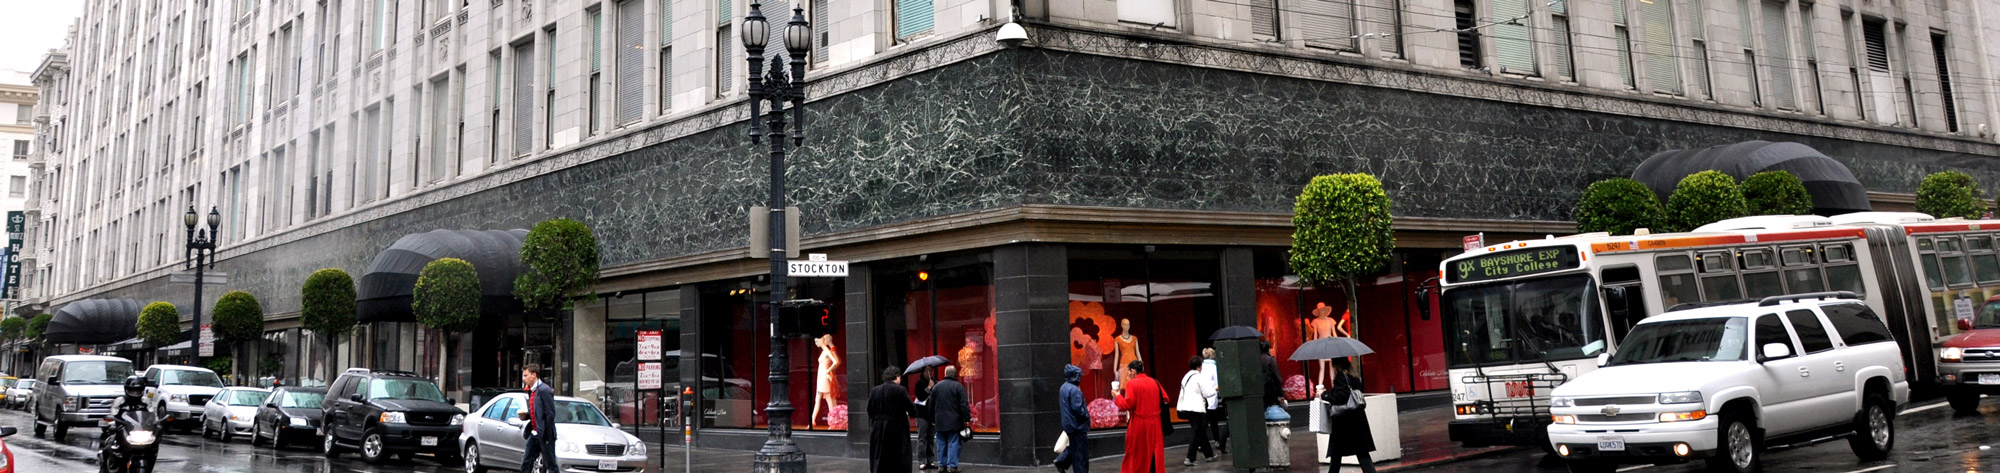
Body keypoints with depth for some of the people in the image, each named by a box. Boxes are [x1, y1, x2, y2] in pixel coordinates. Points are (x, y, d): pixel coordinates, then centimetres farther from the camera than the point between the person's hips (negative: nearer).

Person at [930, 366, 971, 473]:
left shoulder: (936, 387, 8)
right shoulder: (958, 386, -7)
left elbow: (931, 405, 14)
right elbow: (964, 405, -12)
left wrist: (932, 420, 21)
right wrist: (967, 419, -7)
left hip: (940, 422, 4)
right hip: (954, 422, -4)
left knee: (941, 444, 11)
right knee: (953, 443, -2)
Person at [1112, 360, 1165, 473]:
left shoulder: (1132, 384, -11)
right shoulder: (1154, 382, 6)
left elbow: (1127, 405, -17)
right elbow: (1165, 399, 8)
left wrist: (1118, 396, 0)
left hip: (1139, 424, -5)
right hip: (1155, 423, 5)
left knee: (1136, 454, 6)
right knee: (1155, 453, 9)